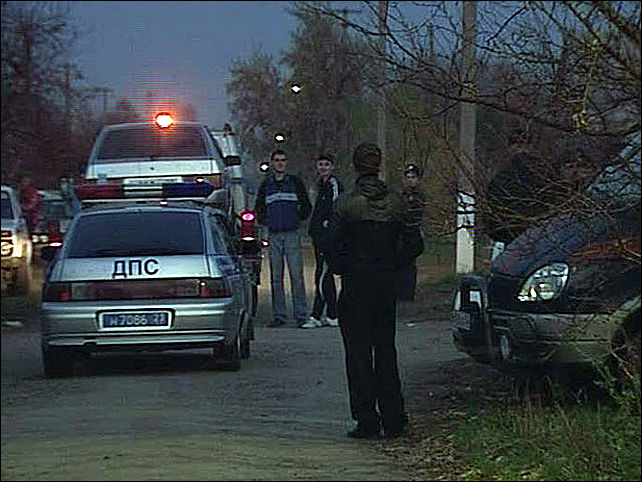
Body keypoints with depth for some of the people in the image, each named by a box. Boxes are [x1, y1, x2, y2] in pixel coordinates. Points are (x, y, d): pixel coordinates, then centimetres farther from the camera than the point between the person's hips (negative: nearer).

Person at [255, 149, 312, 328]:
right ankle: (279, 315, 5)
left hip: (292, 234, -3)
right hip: (273, 236, 3)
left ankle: (301, 315, -9)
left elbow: (306, 205, 10)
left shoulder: (295, 182, 7)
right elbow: (259, 208, 24)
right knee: (276, 277, 2)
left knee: (296, 275, -8)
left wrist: (298, 219, 1)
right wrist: (264, 221, 10)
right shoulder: (265, 185, 14)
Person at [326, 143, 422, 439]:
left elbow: (332, 245, -13)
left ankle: (367, 421, -1)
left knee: (358, 353, 1)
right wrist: (393, 265, 10)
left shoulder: (346, 203, -10)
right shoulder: (395, 202, 1)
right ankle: (393, 420, 14)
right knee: (386, 351, 13)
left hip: (356, 284, -4)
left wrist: (342, 269, 3)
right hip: (386, 284, 4)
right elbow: (412, 240, 0)